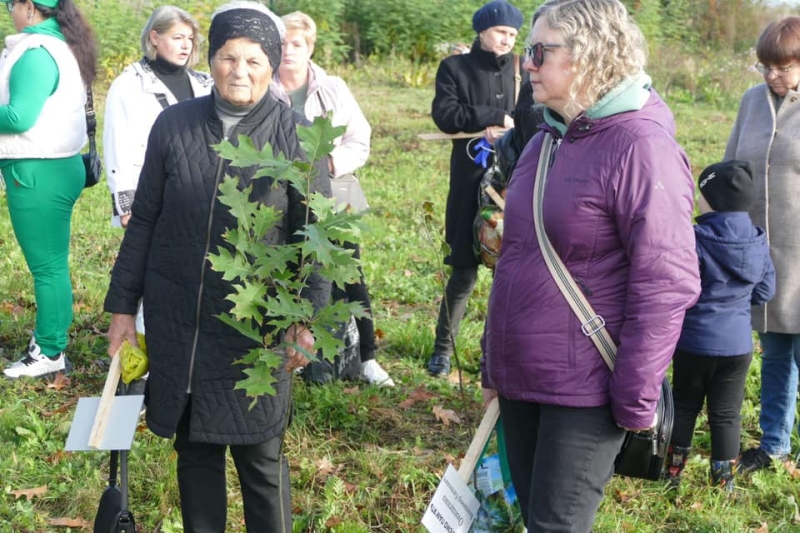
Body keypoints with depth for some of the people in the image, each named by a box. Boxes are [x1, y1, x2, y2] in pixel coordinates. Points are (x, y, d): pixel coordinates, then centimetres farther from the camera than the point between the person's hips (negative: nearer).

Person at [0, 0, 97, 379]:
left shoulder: (36, 53, -17)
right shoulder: (63, 46, 14)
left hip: (38, 172, -10)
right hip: (57, 165, 10)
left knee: (46, 265, -2)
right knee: (51, 263, 18)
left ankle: (50, 353, 6)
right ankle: (48, 336, 28)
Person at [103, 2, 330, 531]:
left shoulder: (293, 135, -6)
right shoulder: (174, 125, 0)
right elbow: (143, 222, 6)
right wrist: (123, 305, 6)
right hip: (177, 321, 2)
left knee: (261, 455, 5)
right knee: (195, 447, 13)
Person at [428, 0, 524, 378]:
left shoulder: (520, 70, 9)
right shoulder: (455, 68, 4)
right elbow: (444, 114, -10)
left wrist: (505, 131, -13)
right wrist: (496, 117, -13)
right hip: (470, 180, -2)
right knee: (464, 270, 0)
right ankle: (443, 347, 17)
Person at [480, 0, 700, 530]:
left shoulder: (641, 148, -17)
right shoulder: (547, 140, 9)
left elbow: (665, 284, -20)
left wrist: (635, 401, -19)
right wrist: (494, 363, 18)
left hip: (584, 389, -8)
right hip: (520, 377, 8)